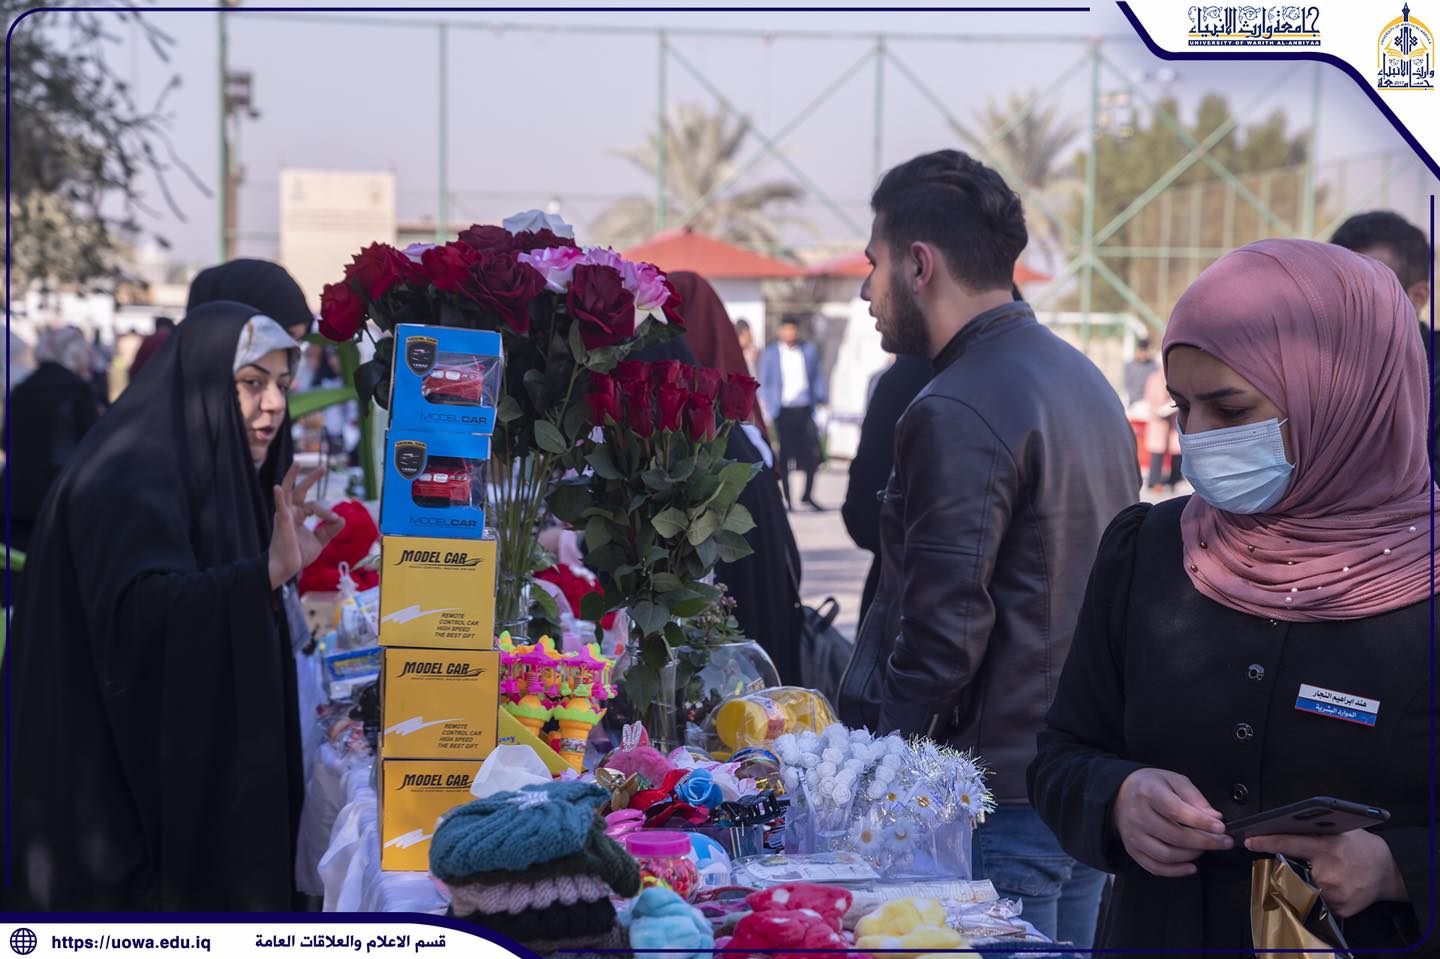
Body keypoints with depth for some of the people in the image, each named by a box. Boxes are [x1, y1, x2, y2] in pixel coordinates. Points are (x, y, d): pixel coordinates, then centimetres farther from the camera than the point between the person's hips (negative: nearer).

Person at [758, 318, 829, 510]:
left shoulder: (809, 350, 10)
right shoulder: (770, 354, 6)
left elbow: (817, 377, 13)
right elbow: (763, 383, 6)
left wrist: (823, 398, 2)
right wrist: (766, 406, -5)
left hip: (805, 409, 1)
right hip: (783, 411, -1)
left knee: (813, 452, -5)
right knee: (784, 456, 2)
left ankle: (808, 495, 10)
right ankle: (787, 498, 12)